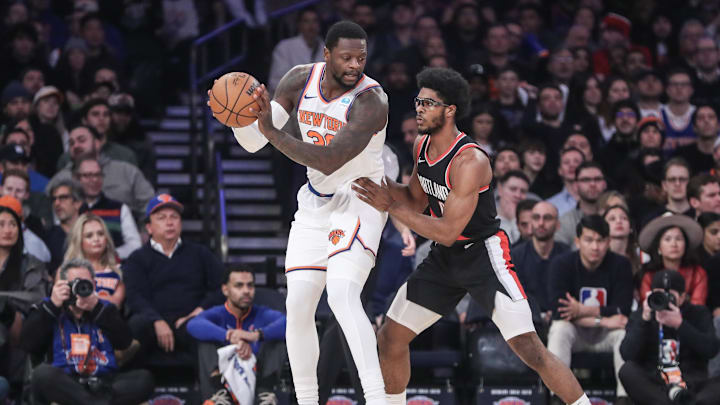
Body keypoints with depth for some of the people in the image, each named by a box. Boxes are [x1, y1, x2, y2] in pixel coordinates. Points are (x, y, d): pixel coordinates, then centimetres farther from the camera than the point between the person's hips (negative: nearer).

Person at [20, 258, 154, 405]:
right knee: (42, 373, -36)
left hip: (105, 382, 2)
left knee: (144, 378, -25)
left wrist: (97, 308, -4)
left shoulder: (105, 309, 22)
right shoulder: (48, 309, 17)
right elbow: (29, 344, 1)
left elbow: (124, 342, 4)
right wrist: (53, 305, -3)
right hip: (64, 386, -2)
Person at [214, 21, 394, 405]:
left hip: (360, 202, -6)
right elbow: (253, 141, -4)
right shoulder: (301, 79, -6)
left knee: (341, 293, -27)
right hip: (315, 203, 6)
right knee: (298, 305, 0)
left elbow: (329, 161, -33)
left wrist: (273, 132, -40)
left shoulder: (371, 100, -25)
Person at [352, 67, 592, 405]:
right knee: (390, 338, 6)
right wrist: (380, 183, -4)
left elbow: (447, 232, -26)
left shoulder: (470, 161, -26)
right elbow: (416, 200, 16)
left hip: (484, 257, -8)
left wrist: (392, 207, -23)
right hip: (444, 259, 8)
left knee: (529, 349, -17)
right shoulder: (422, 146, 0)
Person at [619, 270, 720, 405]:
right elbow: (627, 355, -5)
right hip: (652, 388, 0)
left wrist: (680, 325, -15)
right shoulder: (639, 316, 11)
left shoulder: (699, 314, 12)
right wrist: (645, 319, -13)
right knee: (627, 370, -30)